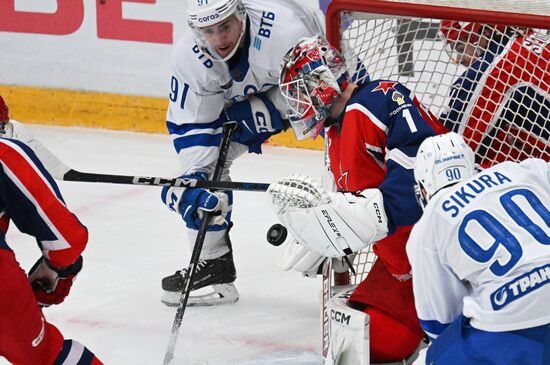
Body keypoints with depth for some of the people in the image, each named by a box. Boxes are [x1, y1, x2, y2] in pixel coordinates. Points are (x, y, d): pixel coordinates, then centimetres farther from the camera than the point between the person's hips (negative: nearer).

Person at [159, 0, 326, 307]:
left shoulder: (284, 28, -41)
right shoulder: (189, 57, -25)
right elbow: (191, 126, -16)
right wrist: (194, 178, -29)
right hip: (247, 97, 4)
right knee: (207, 156, -8)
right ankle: (214, 262, 5)